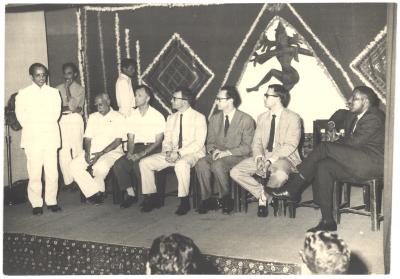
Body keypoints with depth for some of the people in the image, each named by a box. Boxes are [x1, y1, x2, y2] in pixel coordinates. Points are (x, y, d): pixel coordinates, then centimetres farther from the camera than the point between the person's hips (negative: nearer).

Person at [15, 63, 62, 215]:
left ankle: (51, 201, 9)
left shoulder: (54, 92, 13)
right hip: (32, 138, -2)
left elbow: (56, 113, 6)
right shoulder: (23, 93, 7)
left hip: (50, 136, 2)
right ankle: (36, 204, 4)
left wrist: (34, 119, 1)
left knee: (52, 171, -1)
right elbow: (21, 115, 2)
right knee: (34, 172, -4)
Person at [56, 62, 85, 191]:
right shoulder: (58, 88, 12)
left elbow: (74, 106, -8)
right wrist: (69, 107, -5)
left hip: (75, 119, -1)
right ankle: (68, 180, 0)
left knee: (77, 149, -4)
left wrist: (67, 89, -8)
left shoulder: (80, 89, 6)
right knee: (63, 151, -5)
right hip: (61, 120, 2)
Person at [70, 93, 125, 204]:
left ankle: (99, 190, -9)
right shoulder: (92, 117, 18)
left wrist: (101, 153, -17)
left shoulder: (118, 117, 1)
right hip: (93, 151, 5)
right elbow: (87, 138, 13)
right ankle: (95, 192, -15)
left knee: (101, 166, -37)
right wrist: (87, 152, -8)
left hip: (111, 151, -5)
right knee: (74, 165, -20)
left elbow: (118, 141, -7)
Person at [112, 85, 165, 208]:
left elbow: (158, 140, -5)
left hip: (152, 148, -5)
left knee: (138, 164, -33)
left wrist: (142, 153, -17)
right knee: (118, 165, -21)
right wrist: (130, 152, -9)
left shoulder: (157, 116, -2)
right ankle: (131, 194, -7)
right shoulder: (132, 116, 13)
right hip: (137, 147, 5)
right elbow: (131, 138, 13)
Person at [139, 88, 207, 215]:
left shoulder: (198, 118, -5)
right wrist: (168, 152, -10)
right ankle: (152, 197, 1)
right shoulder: (171, 118, 14)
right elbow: (167, 140, 13)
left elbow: (198, 143, -14)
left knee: (181, 164, -41)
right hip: (172, 154, 6)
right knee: (144, 163, -10)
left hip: (192, 153, -6)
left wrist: (179, 153, -23)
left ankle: (184, 201, -25)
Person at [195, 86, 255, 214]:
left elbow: (247, 147, -7)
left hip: (237, 157, -4)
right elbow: (210, 142, 15)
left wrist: (227, 152, -18)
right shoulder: (214, 119, 14)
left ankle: (226, 199, -15)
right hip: (217, 155, 5)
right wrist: (213, 150, -9)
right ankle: (207, 199, -17)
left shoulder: (246, 120, -3)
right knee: (201, 163, -27)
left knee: (217, 165, -35)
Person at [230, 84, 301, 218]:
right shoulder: (262, 118, 15)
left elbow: (290, 145, -13)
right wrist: (259, 157, -12)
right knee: (235, 172, -16)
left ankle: (266, 193, -3)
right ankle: (261, 194, 1)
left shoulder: (293, 118, -4)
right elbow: (256, 142, 11)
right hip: (263, 156, 5)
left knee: (280, 175, -40)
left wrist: (270, 160, -23)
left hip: (283, 158, -5)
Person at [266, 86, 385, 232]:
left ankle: (291, 190, -16)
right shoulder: (353, 118, 21)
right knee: (324, 167, -16)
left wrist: (328, 147, -5)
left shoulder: (374, 118, -9)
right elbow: (346, 142, 16)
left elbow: (354, 142, -16)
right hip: (356, 162, 9)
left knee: (324, 147, -21)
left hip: (372, 162, -9)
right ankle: (328, 222, -16)